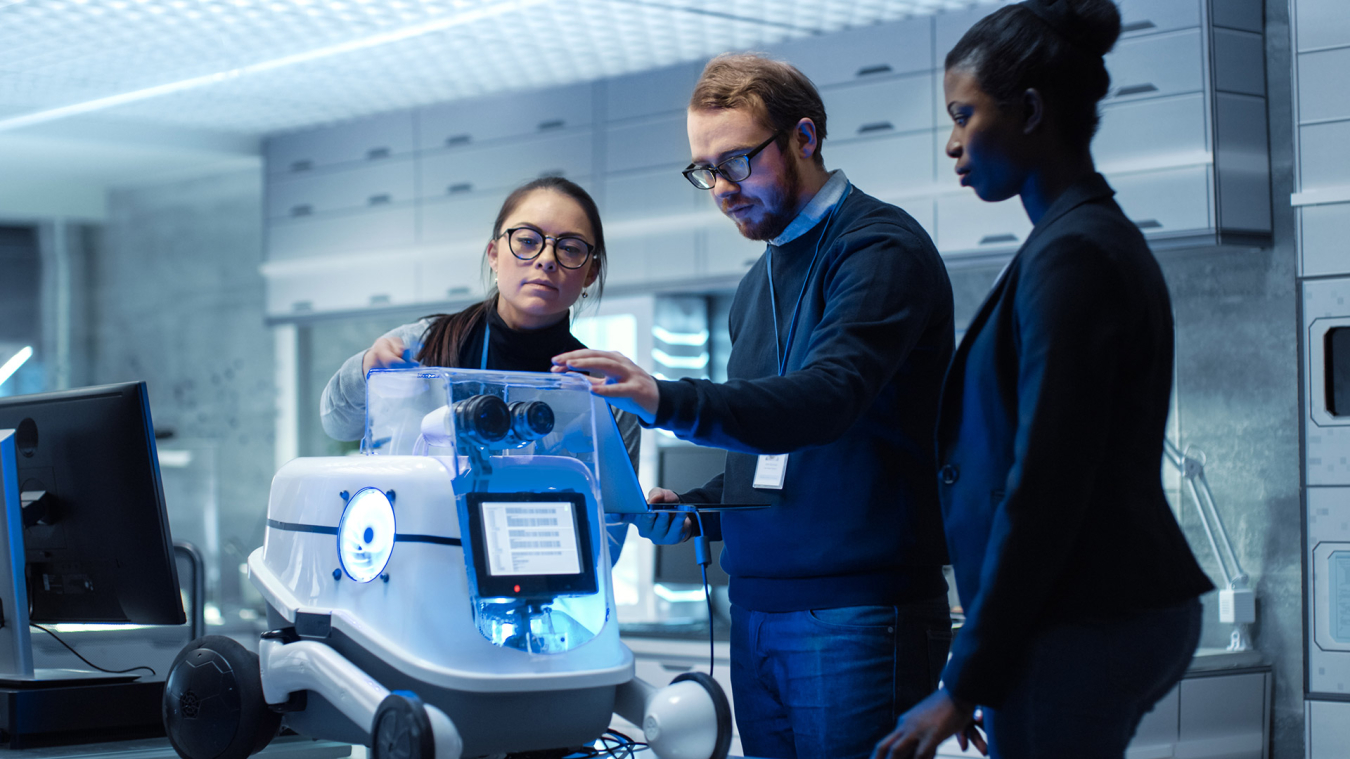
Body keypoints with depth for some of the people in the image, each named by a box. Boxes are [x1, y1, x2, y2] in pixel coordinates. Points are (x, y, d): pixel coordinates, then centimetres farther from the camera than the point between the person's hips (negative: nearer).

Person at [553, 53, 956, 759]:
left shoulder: (879, 247, -9)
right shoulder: (759, 283, 19)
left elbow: (826, 398, -26)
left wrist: (667, 401, -37)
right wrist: (693, 510, 7)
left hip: (856, 614, -8)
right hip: (757, 610, 8)